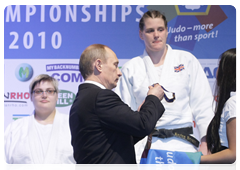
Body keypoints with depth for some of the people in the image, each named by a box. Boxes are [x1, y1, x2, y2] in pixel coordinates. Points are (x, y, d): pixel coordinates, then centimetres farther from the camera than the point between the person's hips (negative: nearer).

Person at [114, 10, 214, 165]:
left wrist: (206, 144, -1)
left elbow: (203, 106, 7)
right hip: (145, 145, 0)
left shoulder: (187, 60, 9)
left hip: (181, 144, 0)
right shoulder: (130, 68, 10)